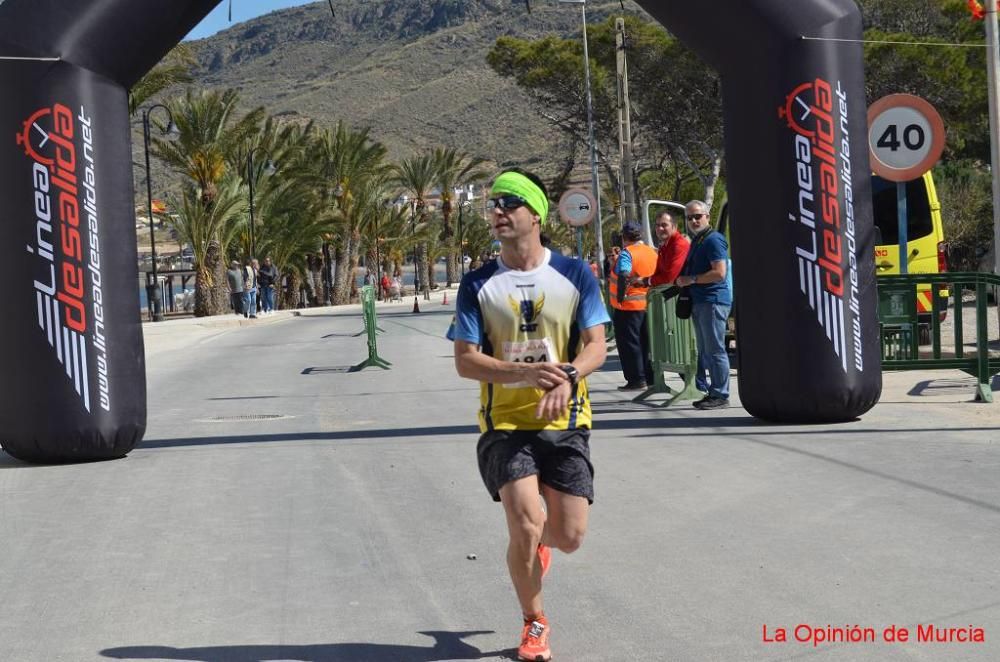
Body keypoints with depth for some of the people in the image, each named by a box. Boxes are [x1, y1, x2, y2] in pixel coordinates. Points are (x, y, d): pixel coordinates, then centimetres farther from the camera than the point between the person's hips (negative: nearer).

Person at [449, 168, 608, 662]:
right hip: (505, 423, -1)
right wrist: (525, 371, -20)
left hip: (565, 422, 1)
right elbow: (465, 361, -4)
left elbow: (596, 346, 0)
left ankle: (530, 540, 39)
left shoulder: (574, 274, 2)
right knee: (526, 526, -15)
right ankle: (534, 622, 12)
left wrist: (568, 378, -22)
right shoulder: (477, 284, 1)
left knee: (569, 537, 0)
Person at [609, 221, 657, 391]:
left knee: (628, 343, 0)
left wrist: (620, 297, -21)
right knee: (646, 342, 16)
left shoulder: (627, 253, -15)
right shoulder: (652, 252, 9)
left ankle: (637, 380, -2)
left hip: (628, 306, -8)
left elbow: (623, 275, -29)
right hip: (648, 305, 8)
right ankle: (650, 377, 20)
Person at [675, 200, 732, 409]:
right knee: (705, 351, 13)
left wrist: (691, 280, -14)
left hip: (713, 302, -10)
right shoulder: (696, 241, 19)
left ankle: (720, 395, -5)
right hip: (700, 302, 10)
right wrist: (682, 281, 12)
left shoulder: (713, 240, -11)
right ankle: (713, 393, 19)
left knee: (715, 351, -8)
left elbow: (719, 273, -20)